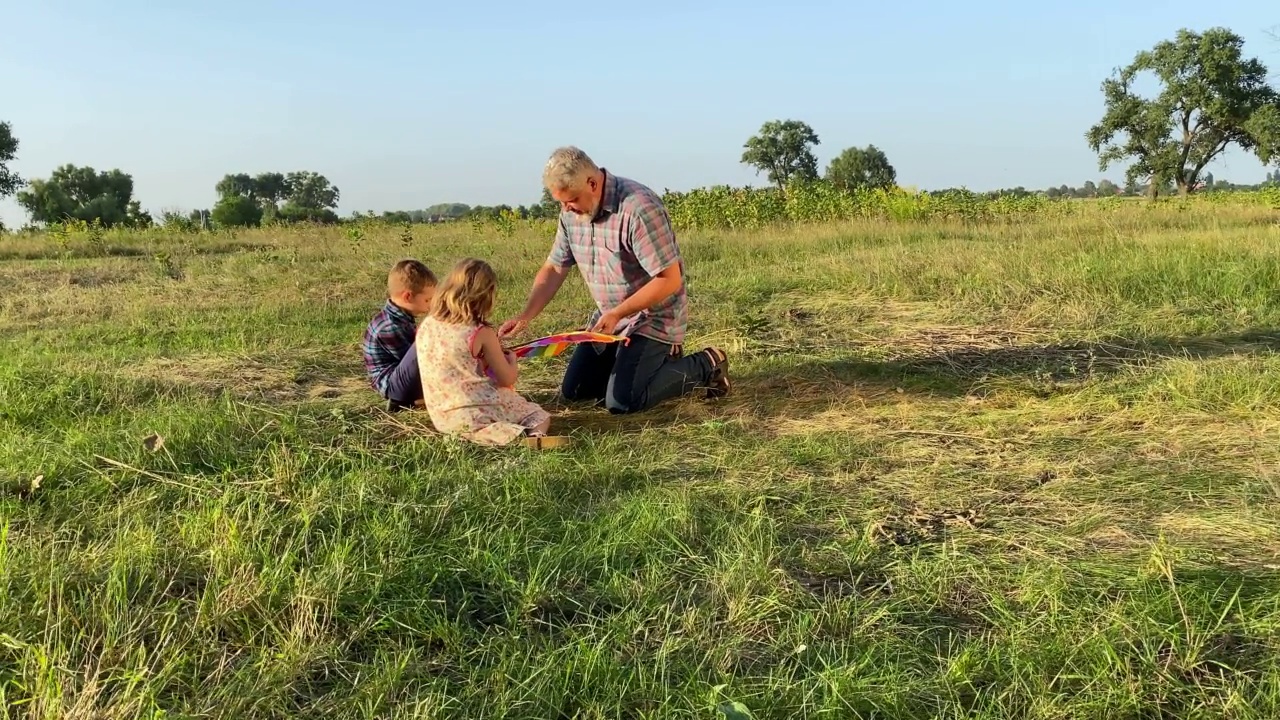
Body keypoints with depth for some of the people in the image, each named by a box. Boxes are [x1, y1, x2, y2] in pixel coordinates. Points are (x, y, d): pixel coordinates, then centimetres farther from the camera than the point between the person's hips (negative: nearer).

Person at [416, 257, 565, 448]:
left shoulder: (426, 325, 4)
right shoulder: (482, 333, -11)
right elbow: (508, 379, -3)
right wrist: (511, 359, 19)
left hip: (441, 418, 5)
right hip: (475, 415, -5)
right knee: (540, 417, 13)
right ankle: (533, 437, -20)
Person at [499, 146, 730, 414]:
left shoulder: (638, 208, -28)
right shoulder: (572, 211, -3)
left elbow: (669, 280, -27)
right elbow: (554, 269, 4)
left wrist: (617, 314, -27)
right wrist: (526, 316, -10)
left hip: (653, 317, -8)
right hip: (609, 316, 8)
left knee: (621, 402, -18)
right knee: (574, 391, 10)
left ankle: (706, 365, 3)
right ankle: (655, 358, 24)